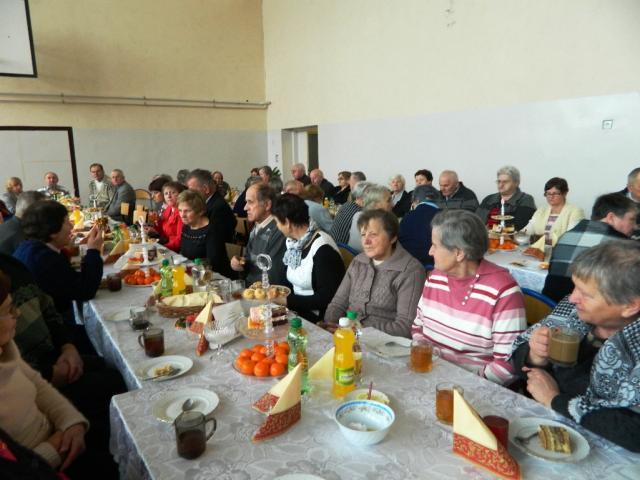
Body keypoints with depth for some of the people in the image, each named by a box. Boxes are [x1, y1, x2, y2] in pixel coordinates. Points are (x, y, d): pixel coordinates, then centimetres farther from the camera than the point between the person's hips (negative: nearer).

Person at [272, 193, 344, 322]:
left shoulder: (322, 248, -19)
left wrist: (288, 300, -17)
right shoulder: (292, 241, 6)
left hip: (317, 318, -7)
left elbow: (327, 298, -19)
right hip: (296, 310, 7)